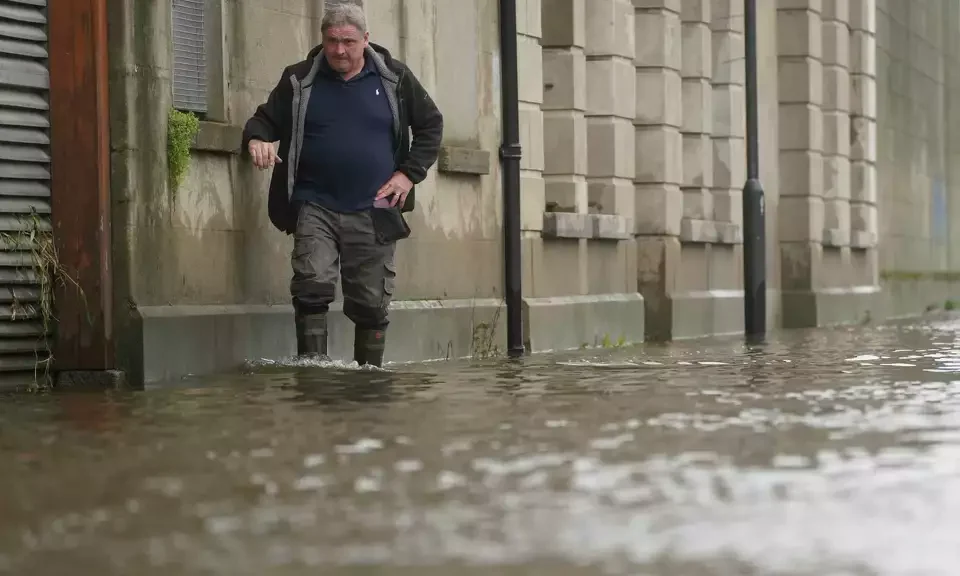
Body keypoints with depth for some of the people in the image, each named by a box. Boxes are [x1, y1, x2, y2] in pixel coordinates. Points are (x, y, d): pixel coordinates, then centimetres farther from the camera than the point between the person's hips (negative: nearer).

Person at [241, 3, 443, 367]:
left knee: (371, 304, 6)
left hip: (373, 211, 1)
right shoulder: (299, 81, 4)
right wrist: (256, 139, -15)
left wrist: (410, 173, 1)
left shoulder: (394, 78, 5)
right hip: (316, 206, -1)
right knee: (312, 285, -20)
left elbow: (430, 124, 13)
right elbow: (265, 120, 10)